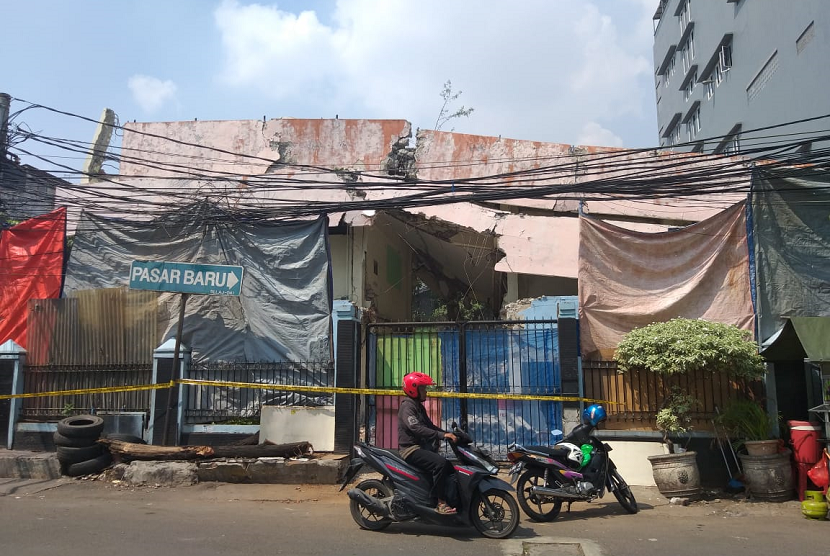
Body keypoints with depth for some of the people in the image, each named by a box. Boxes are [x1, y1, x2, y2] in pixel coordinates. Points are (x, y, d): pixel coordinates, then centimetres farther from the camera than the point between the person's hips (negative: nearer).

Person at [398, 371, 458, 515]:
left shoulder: (419, 406, 19)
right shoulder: (407, 406, -12)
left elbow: (430, 426, 23)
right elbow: (416, 428, -28)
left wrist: (450, 434, 7)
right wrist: (442, 435, -33)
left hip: (422, 448, 10)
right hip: (411, 449, -10)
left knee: (450, 467, 2)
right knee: (441, 463, -29)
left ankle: (454, 501, 3)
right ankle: (441, 504, -25)